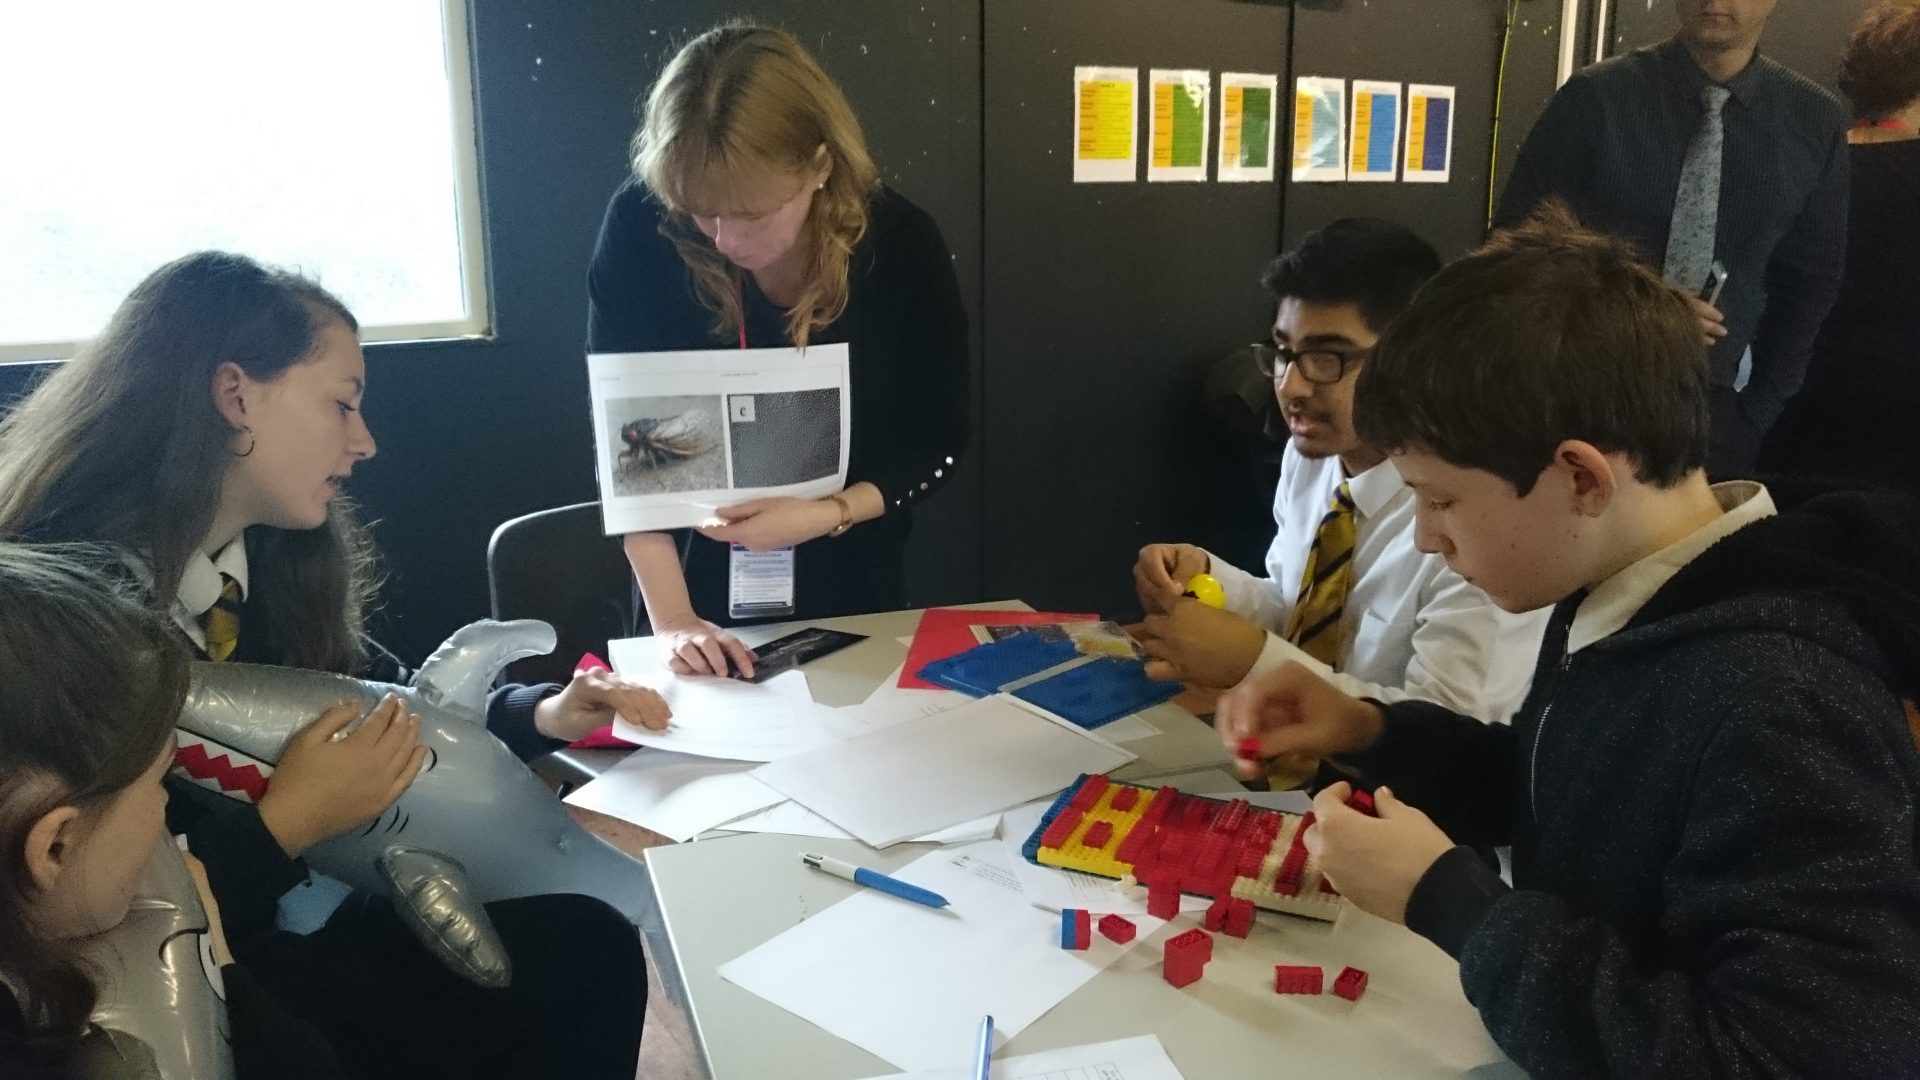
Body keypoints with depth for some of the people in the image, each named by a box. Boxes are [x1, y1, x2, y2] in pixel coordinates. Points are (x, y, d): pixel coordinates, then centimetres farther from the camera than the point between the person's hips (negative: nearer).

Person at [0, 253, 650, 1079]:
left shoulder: (268, 555, -1)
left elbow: (376, 700, 12)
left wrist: (540, 713, -2)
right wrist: (285, 823, -27)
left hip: (286, 913, 7)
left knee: (589, 944, -10)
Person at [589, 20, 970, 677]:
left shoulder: (901, 246, -19)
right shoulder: (640, 229, -20)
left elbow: (936, 447, -10)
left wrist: (826, 516, -25)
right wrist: (671, 618, -25)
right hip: (696, 576, 0)